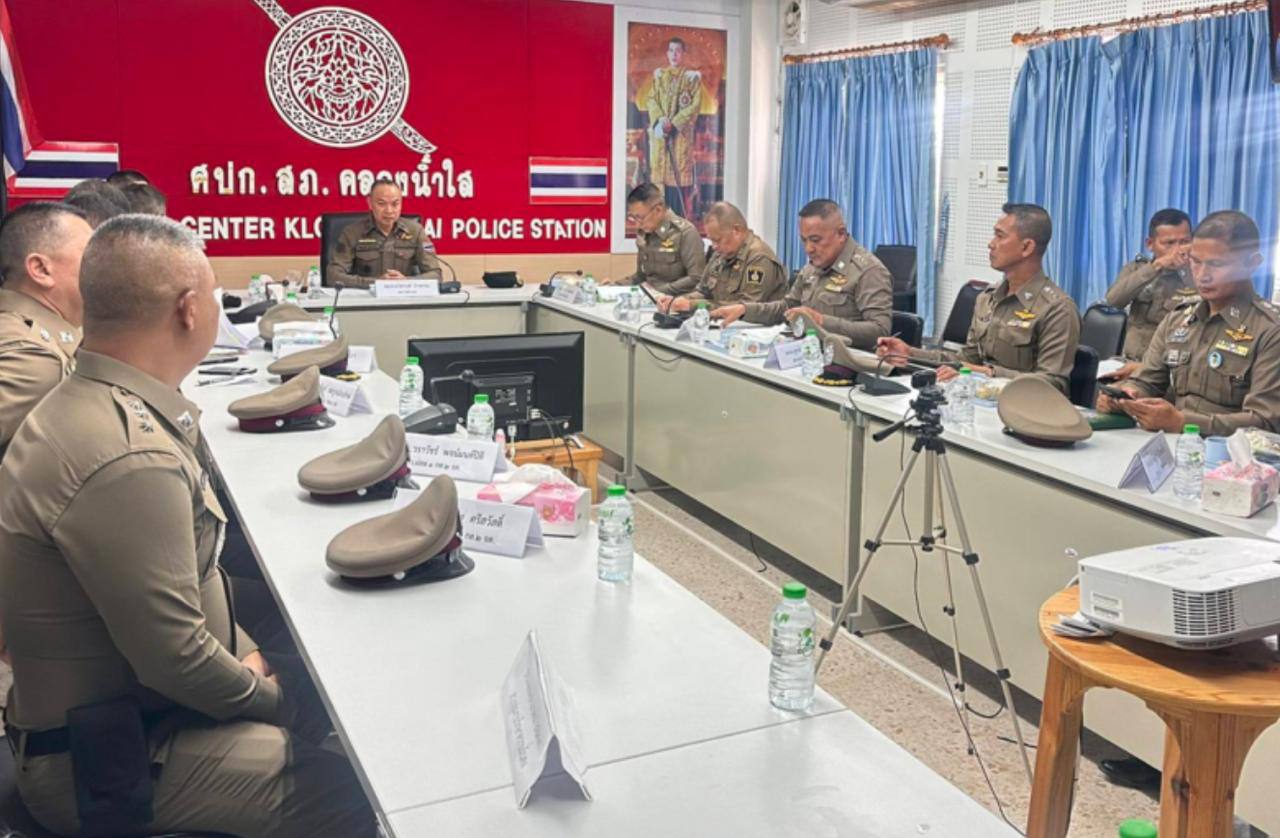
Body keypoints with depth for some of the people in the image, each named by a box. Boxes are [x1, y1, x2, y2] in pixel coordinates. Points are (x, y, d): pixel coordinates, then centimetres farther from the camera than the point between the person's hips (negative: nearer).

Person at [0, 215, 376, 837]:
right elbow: (176, 658, -25)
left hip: (100, 713, 10)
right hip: (112, 764, -10)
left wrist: (243, 654, 3)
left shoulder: (85, 405, 3)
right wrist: (269, 698, -8)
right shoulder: (128, 461, -30)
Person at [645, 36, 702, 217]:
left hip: (681, 132, -3)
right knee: (660, 168, 0)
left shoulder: (692, 76, 3)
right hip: (660, 131, 3)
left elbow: (696, 105, -5)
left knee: (680, 170, -8)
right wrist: (660, 119, -12)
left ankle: (682, 214, -6)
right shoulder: (659, 75, 13)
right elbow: (650, 99, 7)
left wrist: (674, 122, -13)